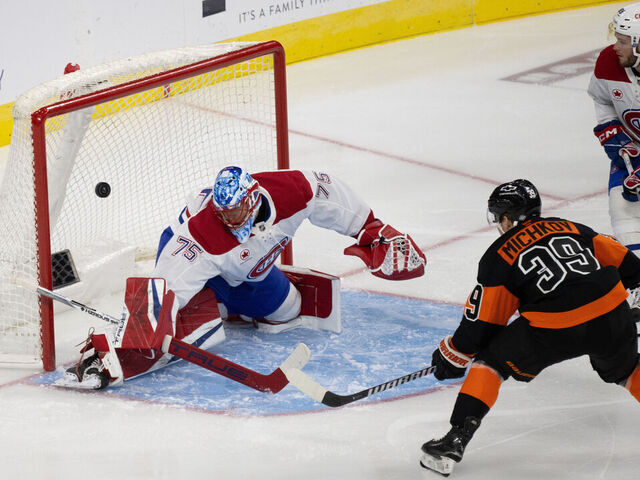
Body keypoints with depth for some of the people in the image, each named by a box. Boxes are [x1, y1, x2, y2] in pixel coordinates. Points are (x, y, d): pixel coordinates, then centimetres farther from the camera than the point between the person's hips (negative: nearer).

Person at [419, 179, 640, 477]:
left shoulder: (499, 255, 9)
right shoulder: (571, 228, 20)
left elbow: (483, 321, 8)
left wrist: (453, 355, 21)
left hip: (554, 330, -4)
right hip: (611, 314, 4)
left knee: (491, 359, 12)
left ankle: (456, 440, 1)